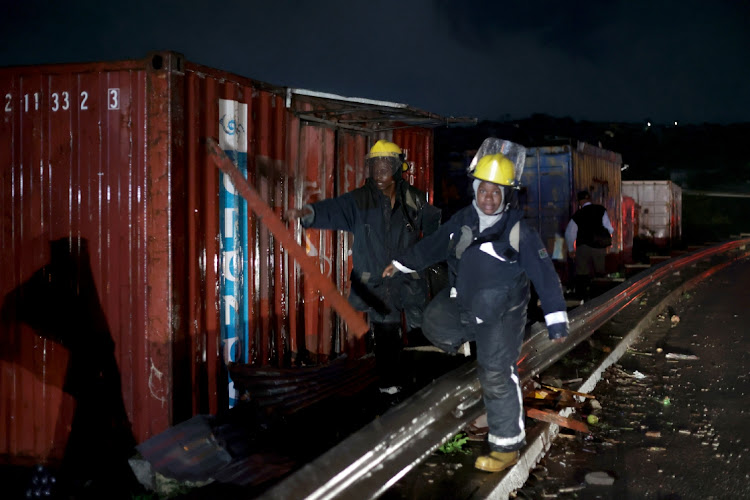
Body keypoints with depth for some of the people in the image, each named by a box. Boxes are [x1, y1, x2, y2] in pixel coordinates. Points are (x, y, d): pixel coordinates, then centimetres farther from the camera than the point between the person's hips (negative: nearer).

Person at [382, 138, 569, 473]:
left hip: (501, 313, -6)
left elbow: (544, 273, -23)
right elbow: (434, 244, 14)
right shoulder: (464, 220, -2)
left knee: (497, 378, -3)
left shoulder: (518, 231, -22)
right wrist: (402, 263, 23)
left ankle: (507, 447, 9)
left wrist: (556, 319, -26)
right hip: (462, 302, 6)